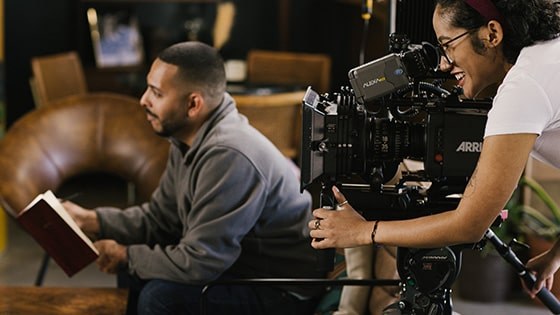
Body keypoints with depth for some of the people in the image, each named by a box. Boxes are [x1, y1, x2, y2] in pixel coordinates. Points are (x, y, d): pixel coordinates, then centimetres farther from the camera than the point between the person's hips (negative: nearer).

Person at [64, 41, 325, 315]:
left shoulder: (227, 156, -30)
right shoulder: (188, 139, 1)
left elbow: (199, 262, -28)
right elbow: (158, 217, 10)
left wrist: (126, 256, -13)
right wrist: (91, 221, -1)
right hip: (244, 265, 10)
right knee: (142, 273, 12)